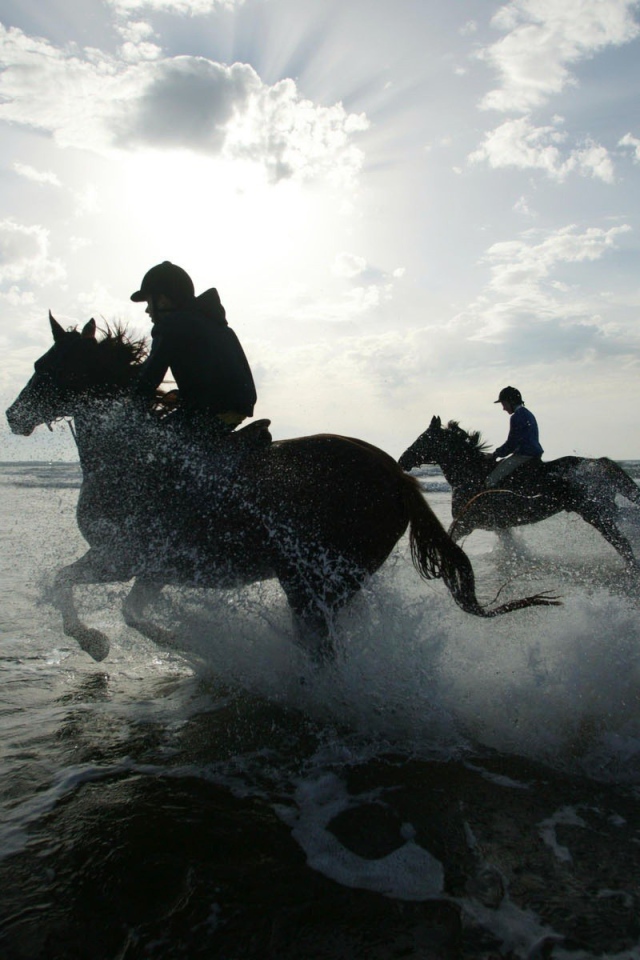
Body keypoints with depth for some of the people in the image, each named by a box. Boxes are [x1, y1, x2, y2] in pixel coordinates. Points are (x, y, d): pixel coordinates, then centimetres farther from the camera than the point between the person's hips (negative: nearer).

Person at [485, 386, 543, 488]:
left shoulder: (517, 417, -14)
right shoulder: (527, 413, 19)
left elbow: (512, 442, -16)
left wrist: (495, 455, -6)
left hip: (524, 455, -11)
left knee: (491, 480, -15)